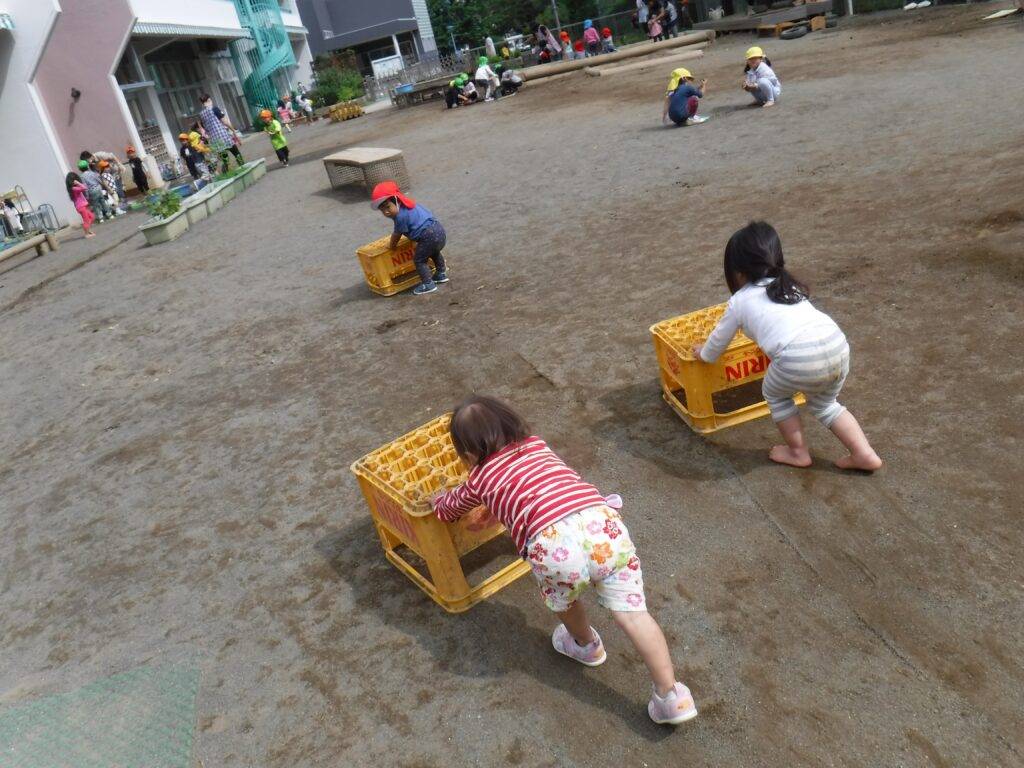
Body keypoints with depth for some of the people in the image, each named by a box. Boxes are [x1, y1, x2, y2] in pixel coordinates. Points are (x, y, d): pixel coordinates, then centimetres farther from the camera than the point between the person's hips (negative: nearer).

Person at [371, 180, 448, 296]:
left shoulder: (401, 217, -16)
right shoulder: (406, 204, 13)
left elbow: (397, 234, -2)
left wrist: (392, 246, 15)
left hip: (429, 236, -10)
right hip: (438, 228, 10)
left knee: (419, 260, 3)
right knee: (435, 253, 33)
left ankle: (428, 284, 6)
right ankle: (441, 274, 45)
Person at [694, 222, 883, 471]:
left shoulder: (740, 300, 18)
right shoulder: (789, 285, 32)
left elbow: (718, 341, 32)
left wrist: (704, 353, 54)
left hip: (799, 357, -6)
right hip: (837, 345, 6)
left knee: (775, 394, 26)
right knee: (823, 403, 31)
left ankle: (798, 452, 31)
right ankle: (864, 454, 25)